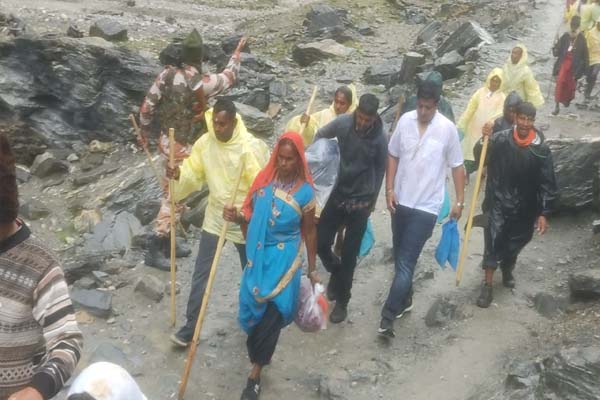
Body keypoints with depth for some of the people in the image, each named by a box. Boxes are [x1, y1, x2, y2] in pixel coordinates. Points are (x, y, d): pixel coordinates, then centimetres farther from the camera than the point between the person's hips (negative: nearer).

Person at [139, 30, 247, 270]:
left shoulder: (166, 75, -4)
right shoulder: (200, 83, -20)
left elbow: (147, 107, 1)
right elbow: (229, 77, -5)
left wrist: (144, 133, 16)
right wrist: (237, 53, 11)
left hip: (167, 141, 7)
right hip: (184, 147, -7)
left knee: (172, 193, 18)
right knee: (175, 198, 0)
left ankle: (167, 243, 30)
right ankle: (155, 250, 3)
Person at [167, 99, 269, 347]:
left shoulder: (251, 147, -20)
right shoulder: (204, 143, -6)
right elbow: (193, 175, 0)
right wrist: (179, 175, -23)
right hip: (214, 220, 3)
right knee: (200, 276, 6)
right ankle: (189, 329, 18)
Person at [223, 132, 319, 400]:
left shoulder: (304, 191, -11)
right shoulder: (264, 179, -3)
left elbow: (309, 231, -3)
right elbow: (252, 215, 7)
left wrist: (312, 269, 2)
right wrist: (236, 217, -16)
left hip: (284, 259, -4)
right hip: (258, 255, 4)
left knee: (271, 314, -2)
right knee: (254, 306, 13)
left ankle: (255, 375, 10)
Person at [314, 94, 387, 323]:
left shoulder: (379, 138, -14)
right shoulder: (342, 123, -12)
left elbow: (380, 169, 0)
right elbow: (320, 136, 8)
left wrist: (372, 199, 7)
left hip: (360, 200, -2)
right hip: (337, 194, 2)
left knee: (349, 255, 3)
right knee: (320, 244, 2)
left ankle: (342, 301, 20)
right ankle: (335, 270, 36)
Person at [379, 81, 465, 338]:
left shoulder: (448, 129, -10)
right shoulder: (405, 121, -1)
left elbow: (457, 166, -2)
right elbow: (393, 156, 7)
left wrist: (460, 201, -3)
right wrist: (389, 189, -1)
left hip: (426, 206, -4)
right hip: (401, 201, 4)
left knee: (406, 262, -7)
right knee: (400, 257, 17)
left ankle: (388, 316, -3)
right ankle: (405, 299, 37)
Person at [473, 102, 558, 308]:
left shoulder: (541, 149, -11)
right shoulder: (500, 139, -12)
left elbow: (547, 183, -7)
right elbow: (481, 158, -5)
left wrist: (543, 213, -9)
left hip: (524, 207, 2)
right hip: (498, 202, -2)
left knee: (515, 243, 19)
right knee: (493, 243, -5)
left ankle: (507, 269, 49)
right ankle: (487, 286, 5)